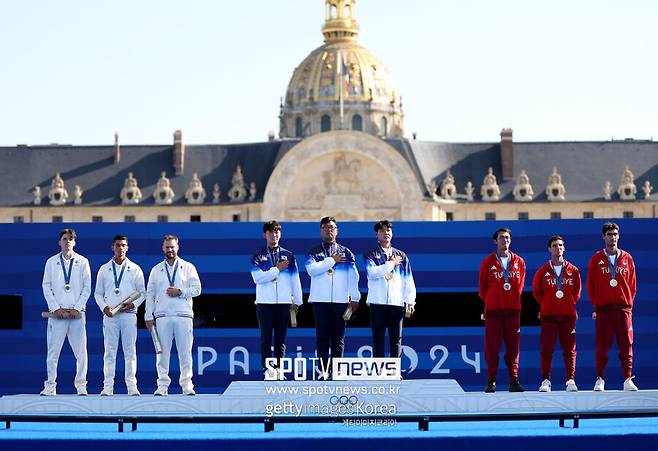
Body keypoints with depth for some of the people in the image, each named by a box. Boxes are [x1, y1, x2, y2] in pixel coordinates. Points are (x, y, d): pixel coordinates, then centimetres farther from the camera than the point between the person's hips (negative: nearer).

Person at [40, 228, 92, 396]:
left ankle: (81, 385, 3)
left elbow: (87, 288, 5)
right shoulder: (51, 262, 10)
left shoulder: (82, 262, 9)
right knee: (53, 351, -3)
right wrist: (56, 308, -5)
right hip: (57, 313, 0)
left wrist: (77, 308, -6)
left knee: (81, 351, -3)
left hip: (77, 312, 0)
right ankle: (50, 385, 3)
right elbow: (46, 287, 6)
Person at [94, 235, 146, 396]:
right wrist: (104, 307, -4)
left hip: (128, 314, -1)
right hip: (110, 315, 1)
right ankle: (108, 386, 0)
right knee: (109, 351, -1)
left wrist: (133, 304, -7)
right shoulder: (104, 269, 11)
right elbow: (98, 293, 13)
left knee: (130, 351, -2)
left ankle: (131, 386, -1)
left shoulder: (135, 269, 9)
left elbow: (142, 292, 10)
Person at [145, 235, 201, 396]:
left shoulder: (188, 267, 10)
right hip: (162, 316, 1)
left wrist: (180, 292, -10)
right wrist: (149, 316, 4)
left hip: (183, 315, -1)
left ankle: (187, 384, 2)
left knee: (185, 352, -3)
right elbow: (150, 294, 12)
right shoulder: (156, 270, 15)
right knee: (162, 351, -2)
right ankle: (163, 385, 1)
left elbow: (197, 289, 4)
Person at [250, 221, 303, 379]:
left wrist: (297, 301, 8)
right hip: (265, 303, -1)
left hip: (284, 303, 2)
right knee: (266, 338, -2)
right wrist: (276, 269, -10)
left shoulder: (288, 256, 11)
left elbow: (295, 279, 11)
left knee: (281, 338, 4)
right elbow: (258, 278, -8)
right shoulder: (258, 257, 6)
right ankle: (268, 370, -1)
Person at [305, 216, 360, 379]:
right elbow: (312, 269, -11)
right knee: (322, 336, -2)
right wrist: (332, 260, -9)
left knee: (338, 337, 1)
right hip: (320, 300, -1)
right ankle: (323, 370, -1)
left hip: (341, 300, 1)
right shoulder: (313, 252, 9)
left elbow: (353, 276, 7)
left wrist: (354, 298, -1)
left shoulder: (346, 253, 12)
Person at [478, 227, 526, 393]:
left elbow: (520, 286, 16)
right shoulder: (488, 262, 4)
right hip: (493, 310, -2)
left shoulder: (519, 262, 10)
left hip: (513, 309, 2)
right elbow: (482, 287, 10)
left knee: (513, 346, 1)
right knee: (492, 346, -3)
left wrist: (513, 300, 11)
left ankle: (514, 381, 4)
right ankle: (491, 381, 0)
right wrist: (490, 302, 10)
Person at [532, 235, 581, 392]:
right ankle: (546, 380, 0)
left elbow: (577, 293, 15)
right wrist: (547, 304, 10)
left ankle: (570, 380, 2)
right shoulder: (542, 271, 4)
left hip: (568, 314, 1)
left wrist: (569, 304, 9)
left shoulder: (573, 271, 7)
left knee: (569, 349, -1)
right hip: (548, 315, -1)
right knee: (546, 349, -3)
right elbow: (537, 292, 14)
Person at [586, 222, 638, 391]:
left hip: (624, 307, 1)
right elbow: (590, 285, 8)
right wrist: (595, 305, 3)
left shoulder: (627, 258, 11)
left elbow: (632, 284, 12)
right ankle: (600, 380, 3)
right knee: (602, 346, -2)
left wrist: (629, 302, 4)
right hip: (603, 308, -1)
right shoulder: (596, 259, 7)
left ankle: (628, 379, 0)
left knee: (626, 345, -2)